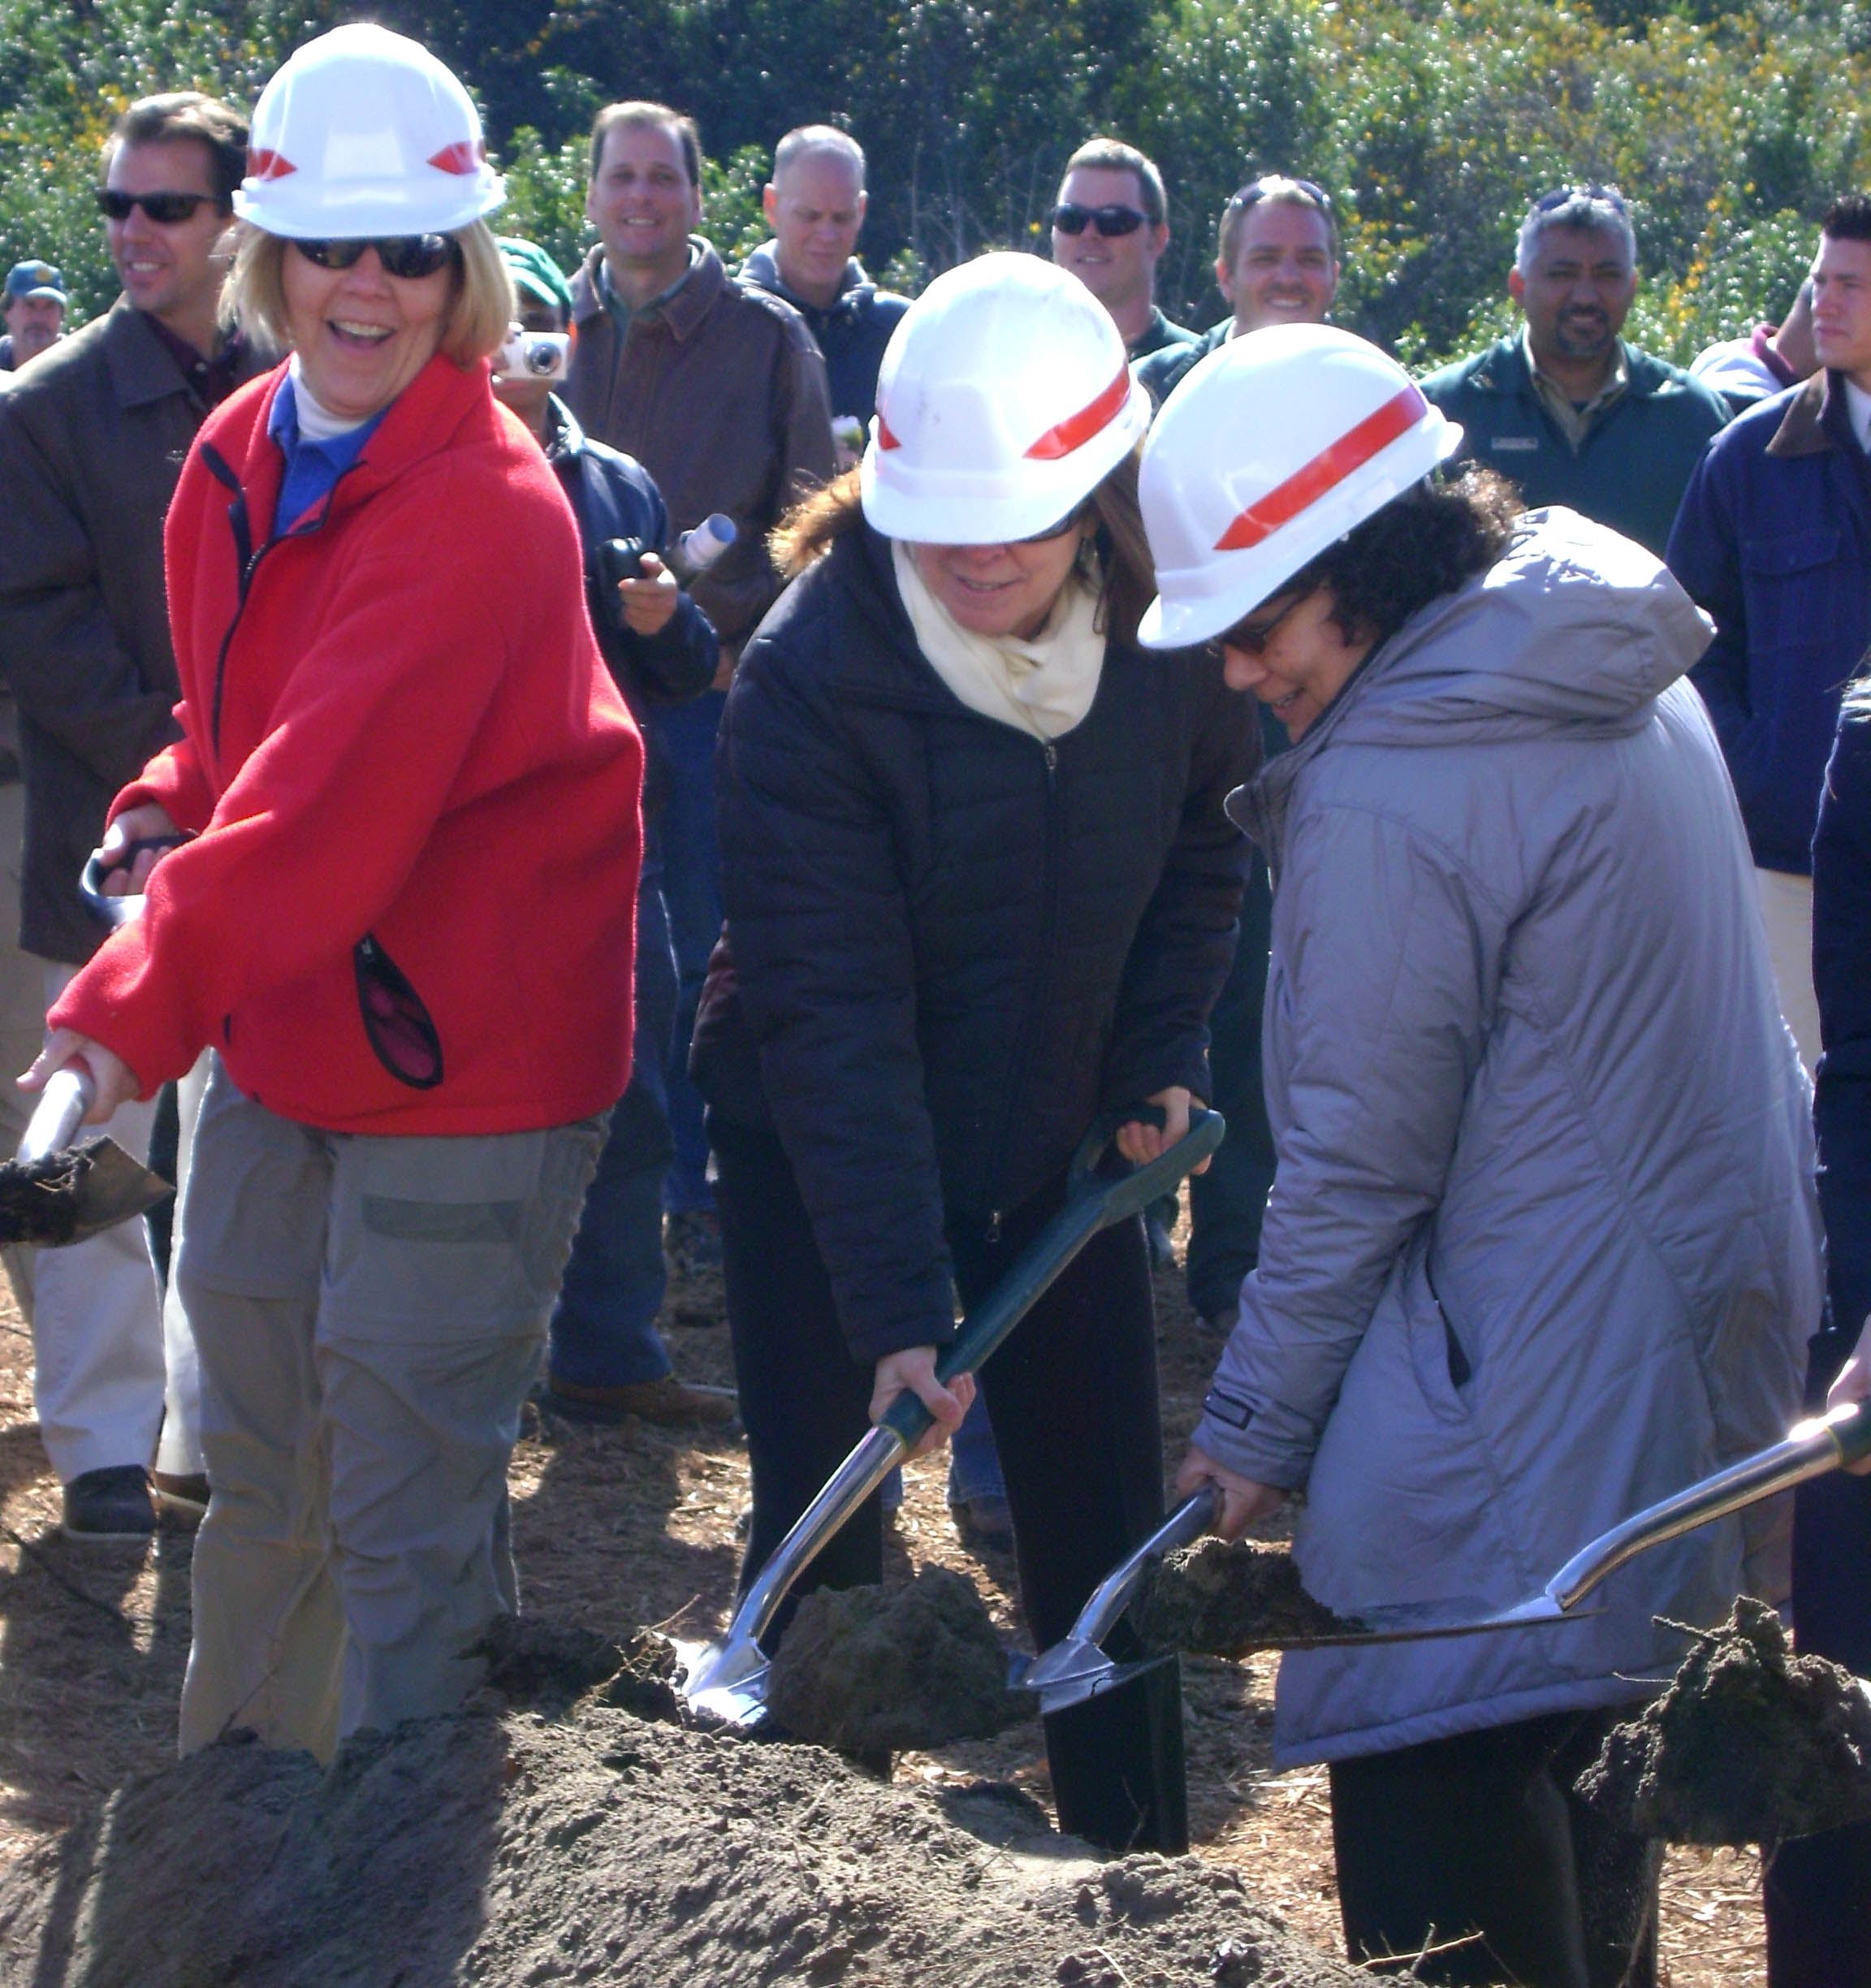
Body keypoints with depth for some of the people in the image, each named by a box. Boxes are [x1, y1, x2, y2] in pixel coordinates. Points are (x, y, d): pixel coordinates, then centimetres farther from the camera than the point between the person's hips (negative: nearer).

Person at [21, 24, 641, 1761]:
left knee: (402, 1518, -3)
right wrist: (167, 821, 2)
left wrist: (141, 1001, -36)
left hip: (461, 1074, -8)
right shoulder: (237, 459, 4)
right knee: (258, 1466, 21)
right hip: (276, 1045, 8)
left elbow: (324, 807, -31)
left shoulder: (485, 511, -22)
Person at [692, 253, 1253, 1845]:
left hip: (1061, 1138, 4)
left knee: (1104, 1536, 8)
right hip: (821, 1160, -4)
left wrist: (1165, 1056, -3)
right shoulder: (809, 675, -26)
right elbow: (831, 1012, -29)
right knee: (820, 1539, -2)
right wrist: (897, 1304, -34)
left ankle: (1139, 1874, 23)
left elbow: (1200, 843, 10)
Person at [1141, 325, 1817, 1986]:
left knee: (1448, 1801, -3)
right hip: (1712, 1332, 10)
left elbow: (1362, 1161, -16)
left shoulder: (1388, 796, -21)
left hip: (1527, 1397, -10)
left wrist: (1252, 1427, -5)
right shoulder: (1632, 678, 7)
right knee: (1595, 1775, 21)